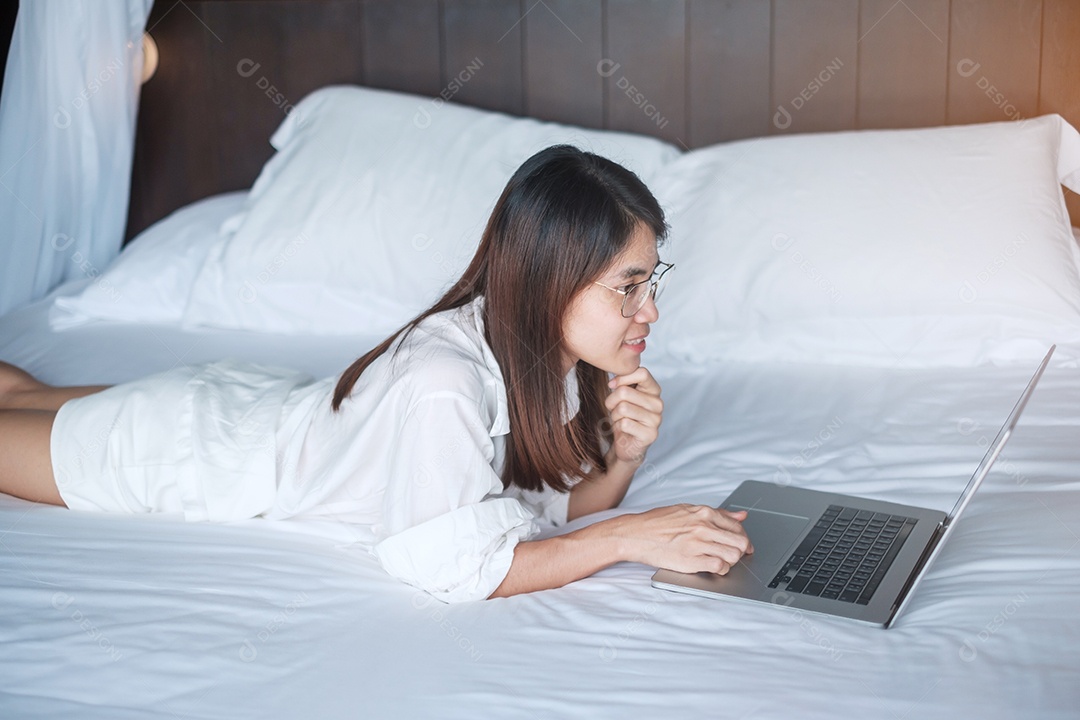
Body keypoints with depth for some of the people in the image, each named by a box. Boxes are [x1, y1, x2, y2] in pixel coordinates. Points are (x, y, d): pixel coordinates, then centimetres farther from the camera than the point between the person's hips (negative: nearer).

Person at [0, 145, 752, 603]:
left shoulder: (557, 354, -18)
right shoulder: (442, 380, -43)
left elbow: (565, 497, -5)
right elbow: (454, 570, -37)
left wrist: (626, 456, -25)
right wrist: (630, 536, -38)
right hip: (192, 443, -7)